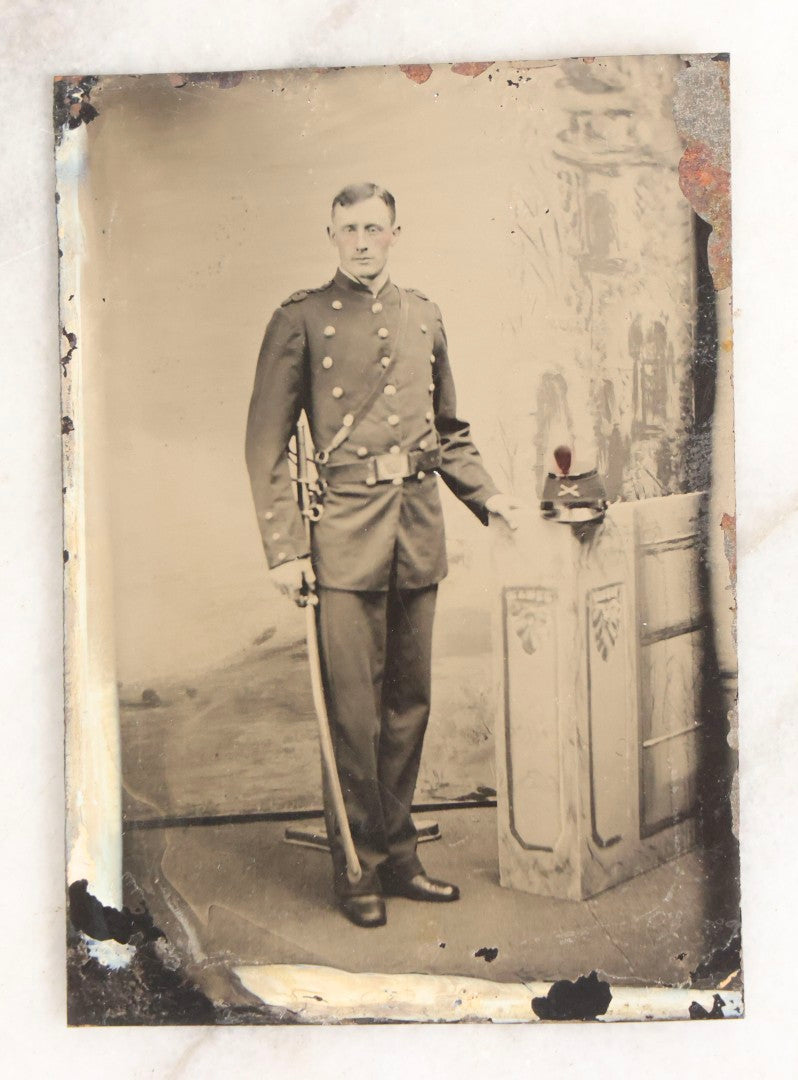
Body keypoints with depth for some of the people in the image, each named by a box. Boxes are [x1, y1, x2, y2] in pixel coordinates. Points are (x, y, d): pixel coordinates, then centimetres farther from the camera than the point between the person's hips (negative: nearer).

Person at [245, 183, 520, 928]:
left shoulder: (422, 316, 15)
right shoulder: (301, 319, 0)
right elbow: (266, 443, -3)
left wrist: (488, 496, 10)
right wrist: (283, 550, -9)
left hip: (419, 529, 5)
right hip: (344, 535, -5)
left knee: (410, 702, 11)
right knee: (353, 709, 0)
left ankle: (399, 856, 26)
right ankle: (357, 869, 16)